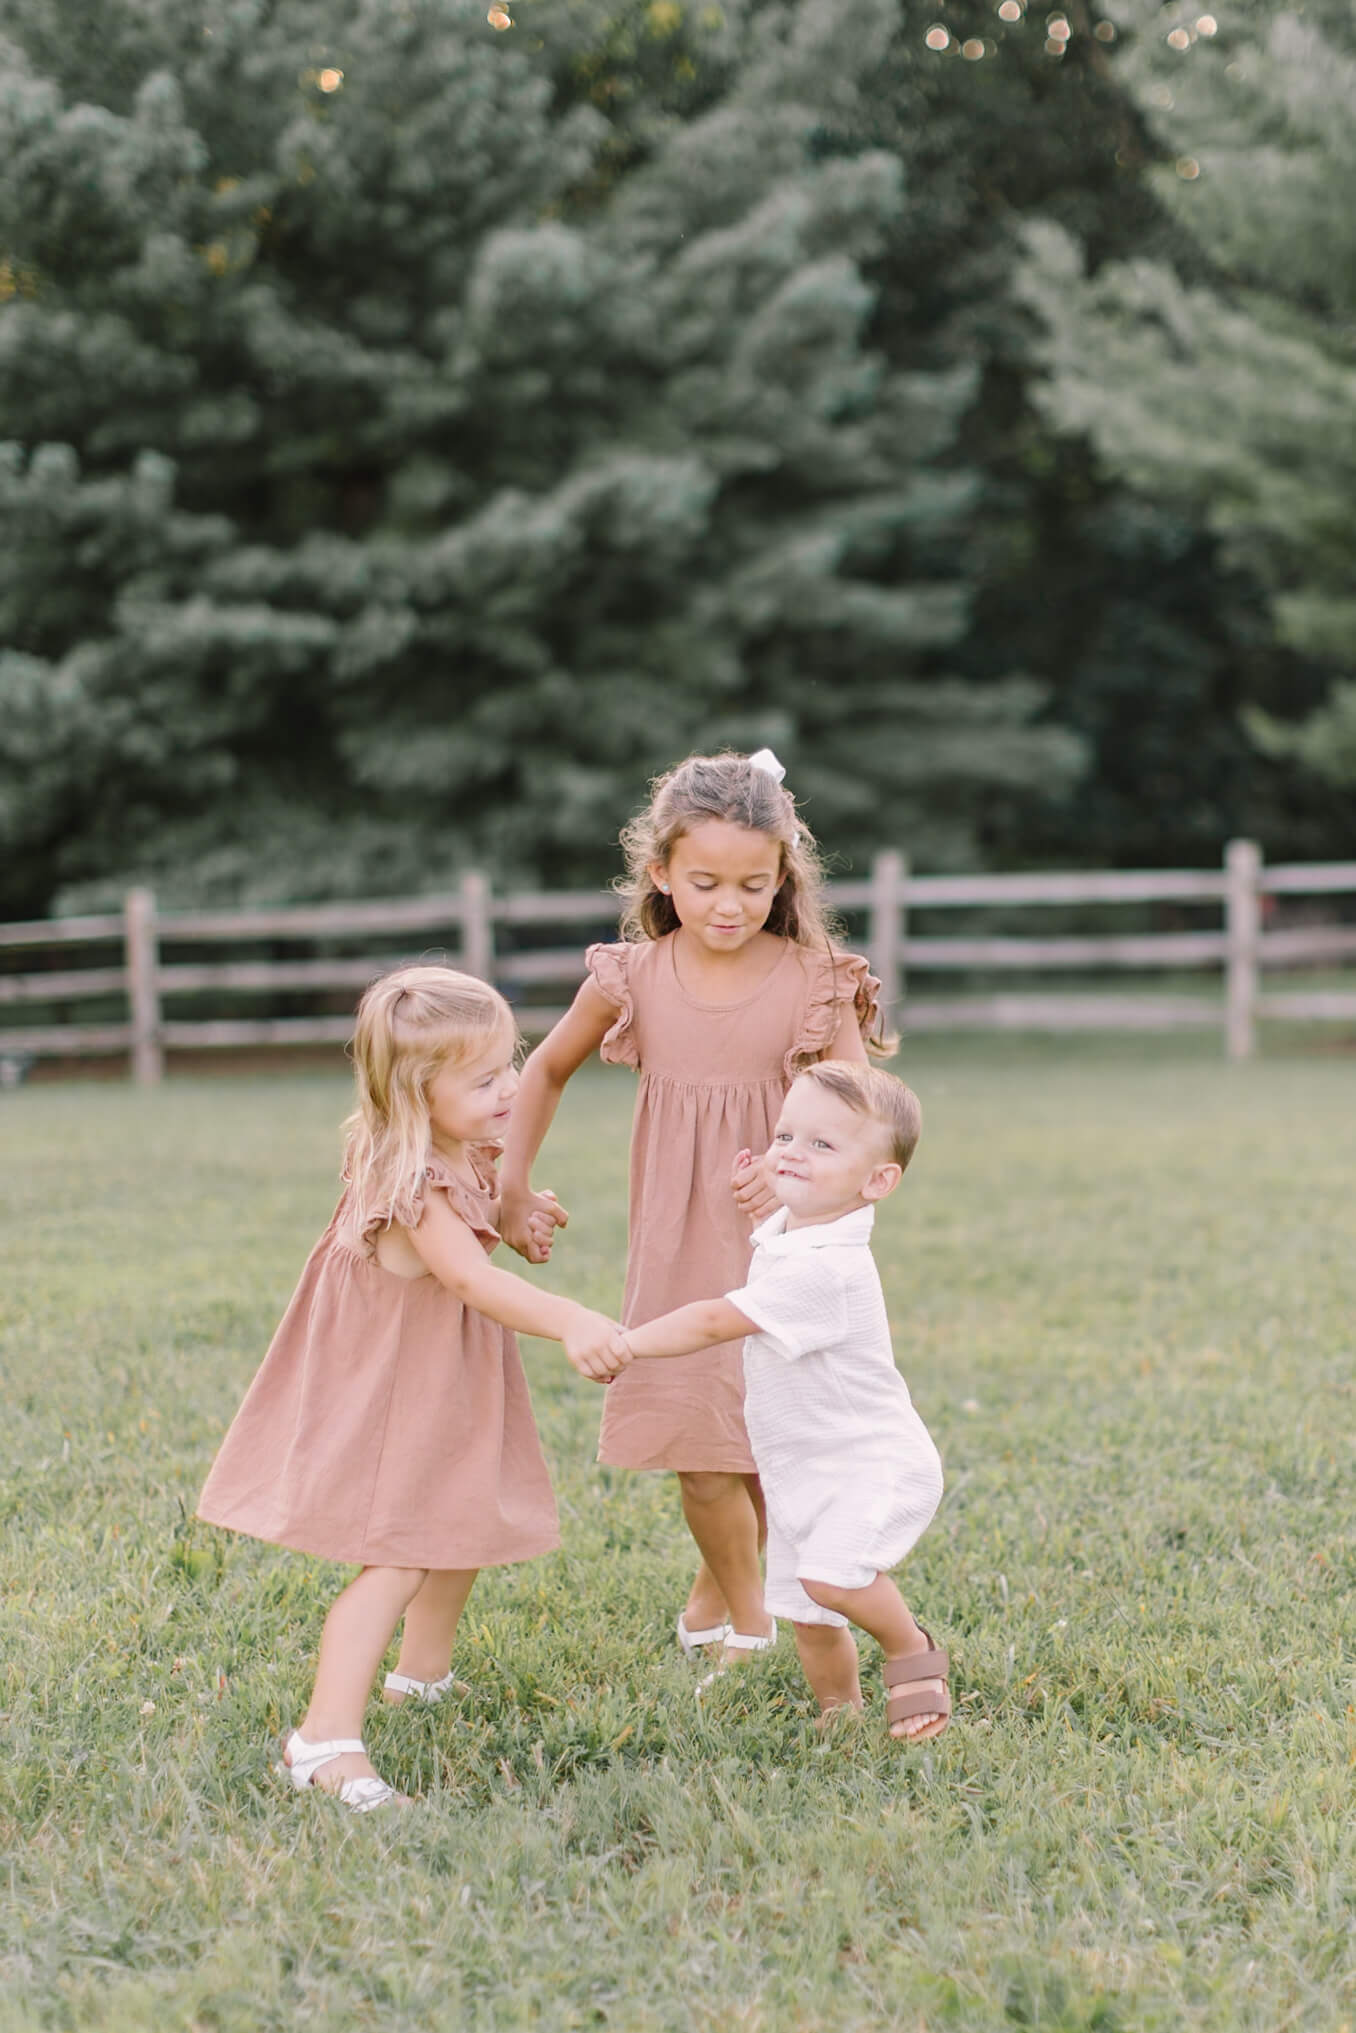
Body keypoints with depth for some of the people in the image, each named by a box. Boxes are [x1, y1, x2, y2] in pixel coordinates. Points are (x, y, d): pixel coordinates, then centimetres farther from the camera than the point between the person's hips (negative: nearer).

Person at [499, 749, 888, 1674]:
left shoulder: (814, 982, -8)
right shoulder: (633, 979, -3)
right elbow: (547, 1071, 14)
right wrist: (514, 1190, 14)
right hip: (680, 1247, 1)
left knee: (769, 1449, 3)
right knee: (702, 1455, -3)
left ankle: (716, 1594, 31)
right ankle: (748, 1622, 20)